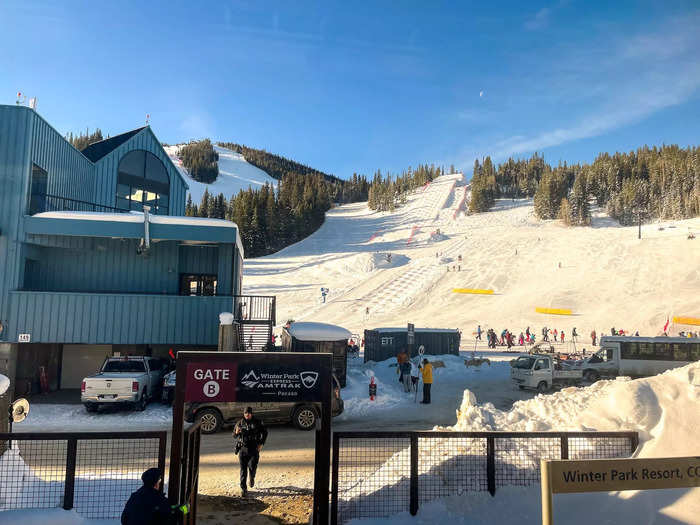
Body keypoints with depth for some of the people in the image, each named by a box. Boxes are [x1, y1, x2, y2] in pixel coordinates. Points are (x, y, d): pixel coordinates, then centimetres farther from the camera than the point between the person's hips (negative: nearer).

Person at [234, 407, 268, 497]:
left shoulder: (257, 422, 3)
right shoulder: (240, 423, 7)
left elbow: (265, 432, 11)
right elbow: (234, 435, 15)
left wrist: (261, 443, 1)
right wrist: (236, 432, -10)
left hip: (254, 449, -1)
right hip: (242, 448, 1)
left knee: (252, 467, -5)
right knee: (243, 469, -1)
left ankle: (252, 478, 29)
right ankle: (243, 488, 7)